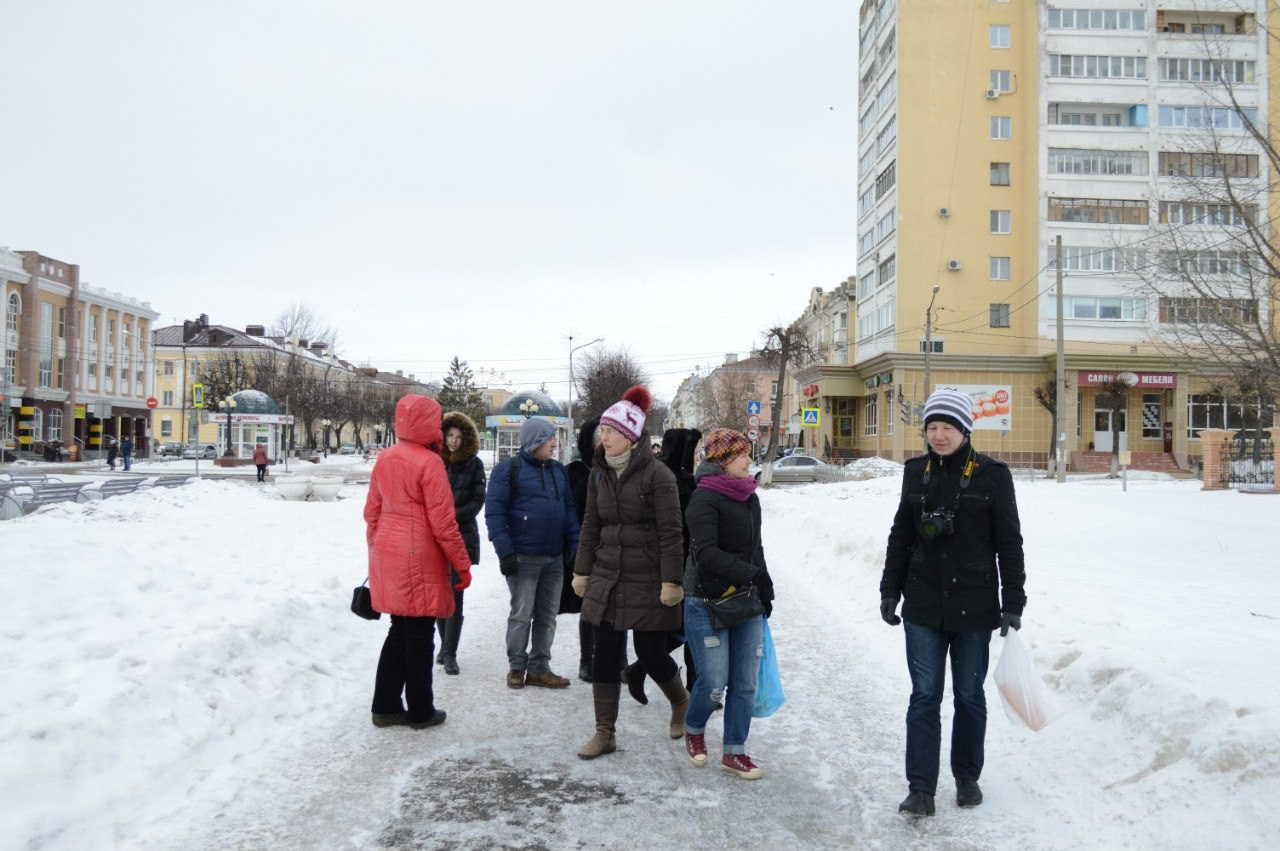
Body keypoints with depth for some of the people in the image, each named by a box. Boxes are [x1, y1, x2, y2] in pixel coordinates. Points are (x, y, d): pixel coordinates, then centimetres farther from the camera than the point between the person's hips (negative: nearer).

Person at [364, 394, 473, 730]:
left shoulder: (384, 460, 7)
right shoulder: (429, 462, -15)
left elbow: (371, 512, 13)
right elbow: (442, 522, -15)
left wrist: (376, 549, 24)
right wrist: (462, 564, -8)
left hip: (387, 559, 7)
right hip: (419, 560, -7)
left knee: (399, 630, 16)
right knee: (419, 635, 4)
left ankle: (385, 706, 20)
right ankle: (421, 711, 14)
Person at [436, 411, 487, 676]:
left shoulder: (473, 464, 2)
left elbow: (477, 500, 0)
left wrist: (454, 516, -12)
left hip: (462, 536, -2)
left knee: (455, 594, -6)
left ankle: (449, 652, 0)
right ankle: (446, 644, 24)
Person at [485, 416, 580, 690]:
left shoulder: (559, 470, 12)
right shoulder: (508, 469, -6)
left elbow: (569, 510, 14)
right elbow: (494, 512, -10)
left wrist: (574, 546, 4)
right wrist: (505, 552, -17)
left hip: (555, 557, 6)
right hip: (523, 557, -6)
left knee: (546, 616, 9)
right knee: (521, 615, 1)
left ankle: (539, 669, 18)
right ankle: (517, 667, 15)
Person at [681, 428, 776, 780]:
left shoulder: (749, 498, 12)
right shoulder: (704, 498, -13)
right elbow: (707, 552, -22)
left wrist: (765, 590, 15)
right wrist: (748, 574, -26)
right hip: (707, 602, -7)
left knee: (745, 682, 6)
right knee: (714, 682, -4)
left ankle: (734, 752, 20)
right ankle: (694, 729, 26)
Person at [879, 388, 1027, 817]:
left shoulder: (992, 475, -5)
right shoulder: (916, 472, 4)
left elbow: (1009, 543, -3)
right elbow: (901, 536, 12)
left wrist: (1013, 603, -7)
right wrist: (890, 590, 10)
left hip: (974, 606, -2)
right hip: (923, 606, 2)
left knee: (969, 695, 11)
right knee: (924, 696, 1)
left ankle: (967, 776, 28)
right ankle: (921, 789, 5)